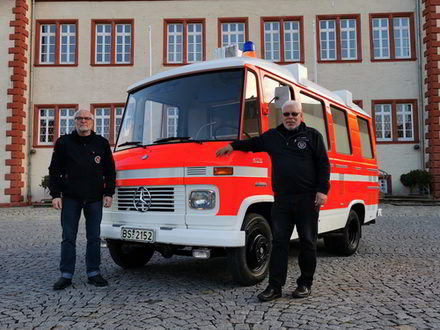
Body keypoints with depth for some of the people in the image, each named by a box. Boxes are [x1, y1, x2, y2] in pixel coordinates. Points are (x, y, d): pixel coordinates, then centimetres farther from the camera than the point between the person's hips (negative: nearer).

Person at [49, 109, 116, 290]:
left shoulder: (102, 143, 7)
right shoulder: (63, 142, 5)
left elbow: (110, 171, 9)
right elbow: (54, 170, 5)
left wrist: (108, 193, 2)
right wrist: (55, 195, -3)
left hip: (94, 199, 1)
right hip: (70, 198, -1)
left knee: (94, 237, 6)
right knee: (68, 238, 3)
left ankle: (93, 273, 16)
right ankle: (66, 275, 12)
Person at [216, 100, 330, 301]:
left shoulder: (312, 135, 5)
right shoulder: (272, 136, 16)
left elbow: (323, 164, 0)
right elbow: (253, 143, 33)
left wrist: (322, 190, -9)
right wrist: (232, 146, 23)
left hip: (307, 199, -3)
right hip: (281, 200, 3)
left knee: (307, 243, 5)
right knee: (279, 242, 1)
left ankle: (305, 284, 19)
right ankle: (275, 287, 6)